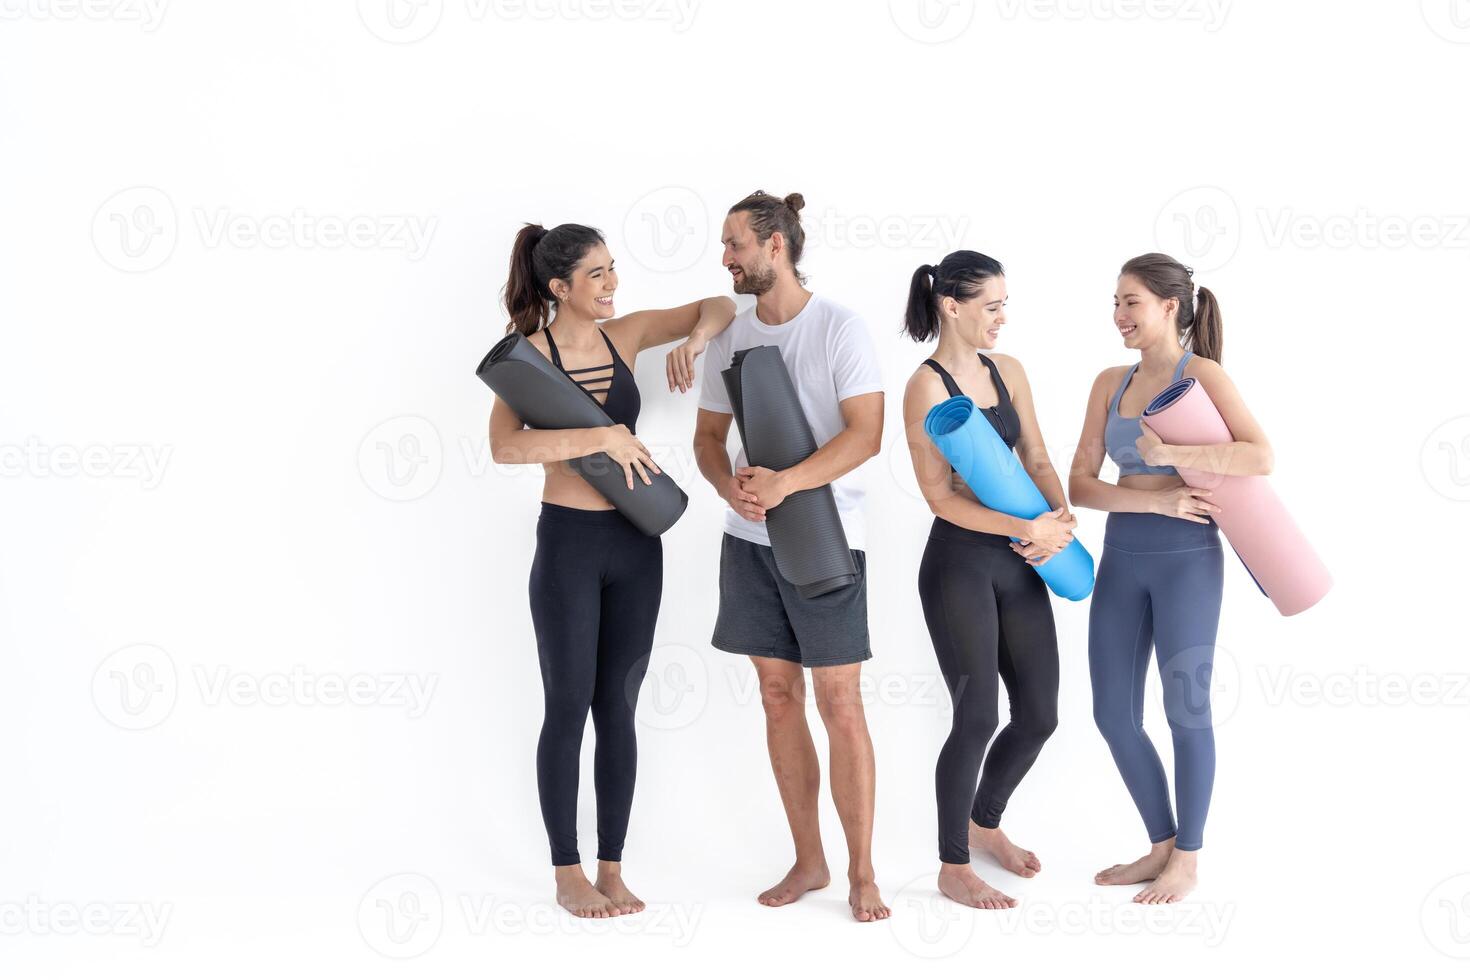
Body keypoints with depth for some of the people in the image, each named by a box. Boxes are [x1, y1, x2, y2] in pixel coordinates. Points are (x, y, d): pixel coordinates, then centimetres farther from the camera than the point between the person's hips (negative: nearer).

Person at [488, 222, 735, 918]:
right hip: (568, 543, -5)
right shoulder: (531, 355, -10)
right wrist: (602, 438, -28)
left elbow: (719, 307, 13)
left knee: (619, 709, 9)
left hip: (635, 544, 5)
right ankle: (567, 873, 17)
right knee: (569, 709, 3)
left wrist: (695, 339, -9)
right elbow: (504, 445, -26)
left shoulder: (623, 335, 4)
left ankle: (611, 868, 20)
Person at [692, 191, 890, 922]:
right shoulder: (729, 337, 8)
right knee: (779, 697, 9)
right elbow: (708, 436, 13)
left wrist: (786, 483, -26)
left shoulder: (837, 327, -8)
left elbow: (866, 432, -14)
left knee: (839, 704, -2)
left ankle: (862, 873, 9)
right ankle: (808, 862, 20)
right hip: (751, 539, 5)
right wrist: (730, 486, -9)